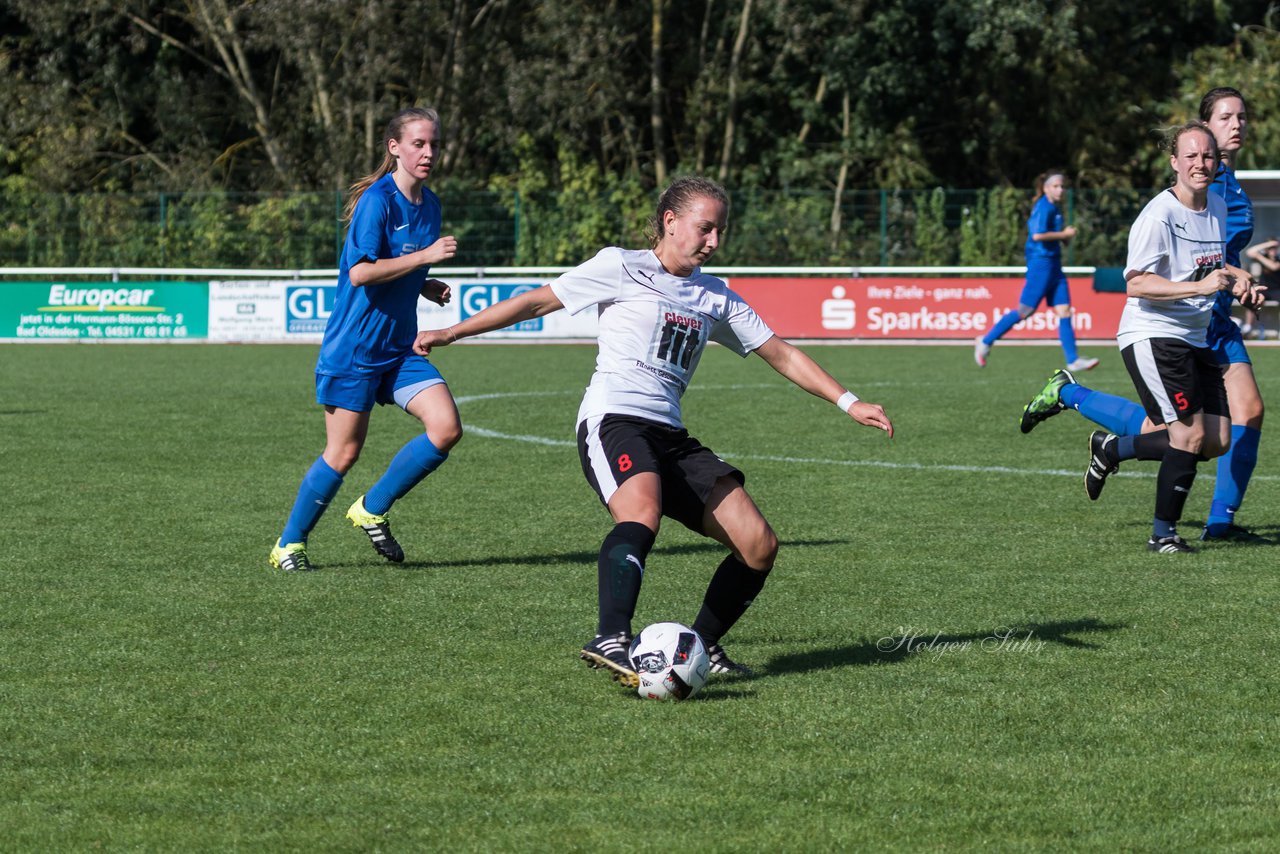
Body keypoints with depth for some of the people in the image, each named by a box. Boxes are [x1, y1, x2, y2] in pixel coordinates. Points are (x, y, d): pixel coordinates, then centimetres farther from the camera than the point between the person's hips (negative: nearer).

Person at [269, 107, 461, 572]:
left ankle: (372, 510, 8)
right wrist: (426, 256, -25)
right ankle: (289, 544, 15)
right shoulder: (377, 200, -14)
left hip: (400, 346, 7)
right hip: (354, 346, -7)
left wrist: (426, 286, 5)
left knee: (446, 428, -9)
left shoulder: (429, 205, 10)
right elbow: (360, 272, -24)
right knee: (344, 452, -3)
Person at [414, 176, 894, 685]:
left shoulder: (717, 298, 21)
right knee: (643, 510, -39)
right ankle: (610, 641, -51)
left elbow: (782, 355, 24)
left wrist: (849, 403, 16)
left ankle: (702, 645, 12)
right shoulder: (621, 267, 5)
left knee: (760, 546, -6)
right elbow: (537, 302, 8)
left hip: (670, 434, 7)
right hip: (613, 419, -7)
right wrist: (452, 333, 7)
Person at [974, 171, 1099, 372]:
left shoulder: (1054, 208, 15)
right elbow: (1037, 234, -25)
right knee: (1025, 311, -3)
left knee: (1064, 311, 2)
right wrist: (1064, 234, -15)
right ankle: (985, 342, 10)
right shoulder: (1044, 207, -13)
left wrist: (1065, 235, 12)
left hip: (1053, 264, 9)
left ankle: (1073, 360, 0)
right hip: (1041, 263, -9)